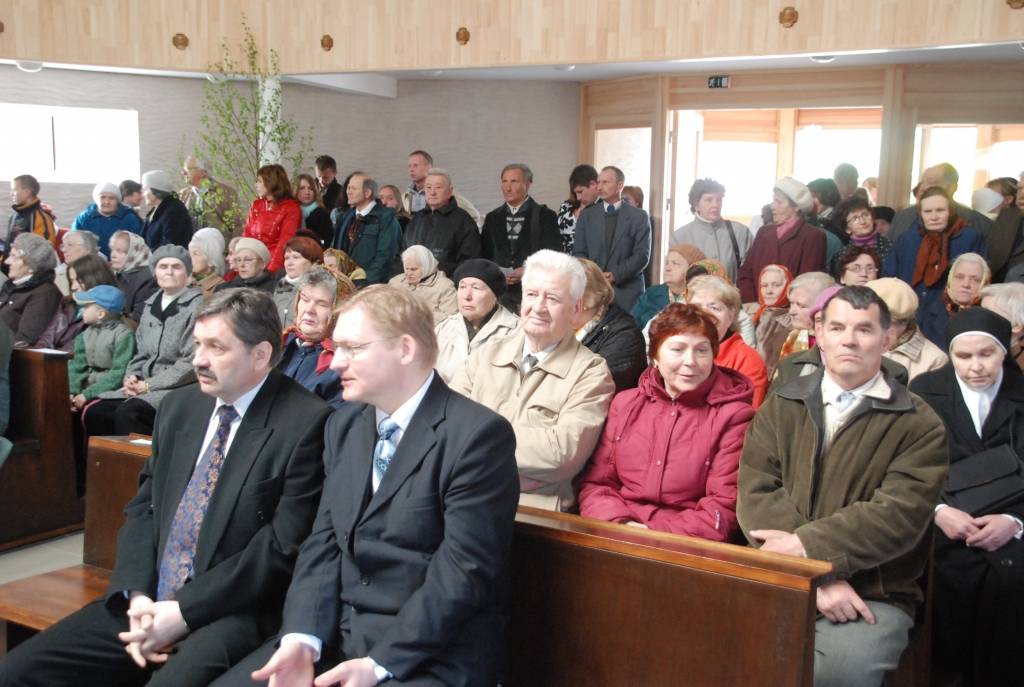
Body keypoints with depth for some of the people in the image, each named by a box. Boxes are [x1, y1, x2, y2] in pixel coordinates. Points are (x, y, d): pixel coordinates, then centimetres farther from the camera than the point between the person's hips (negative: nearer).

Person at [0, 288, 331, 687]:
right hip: (147, 604, 6)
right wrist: (138, 595, -4)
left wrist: (184, 612, -14)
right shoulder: (179, 407, 10)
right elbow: (143, 507, 13)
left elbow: (284, 545, -14)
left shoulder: (304, 423, -11)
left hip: (233, 612, -6)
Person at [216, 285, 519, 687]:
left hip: (433, 655, -6)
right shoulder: (343, 425, 9)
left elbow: (465, 569, -17)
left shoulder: (477, 434, -14)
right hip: (335, 633, 6)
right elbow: (324, 542, 6)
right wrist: (302, 638, -9)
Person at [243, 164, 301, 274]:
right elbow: (246, 236, 11)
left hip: (273, 261, -5)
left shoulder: (291, 208, -3)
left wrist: (271, 270, -20)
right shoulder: (256, 205, 15)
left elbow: (285, 243, -11)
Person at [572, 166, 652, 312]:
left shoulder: (639, 216, 4)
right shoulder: (586, 215, 12)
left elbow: (642, 255, -2)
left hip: (627, 292, -1)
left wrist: (615, 275, -13)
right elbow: (579, 252, 8)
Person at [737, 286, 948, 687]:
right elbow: (755, 494, -1)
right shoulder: (780, 407, 11)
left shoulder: (918, 425, 4)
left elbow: (899, 515, -9)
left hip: (872, 595, -2)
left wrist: (807, 547, -17)